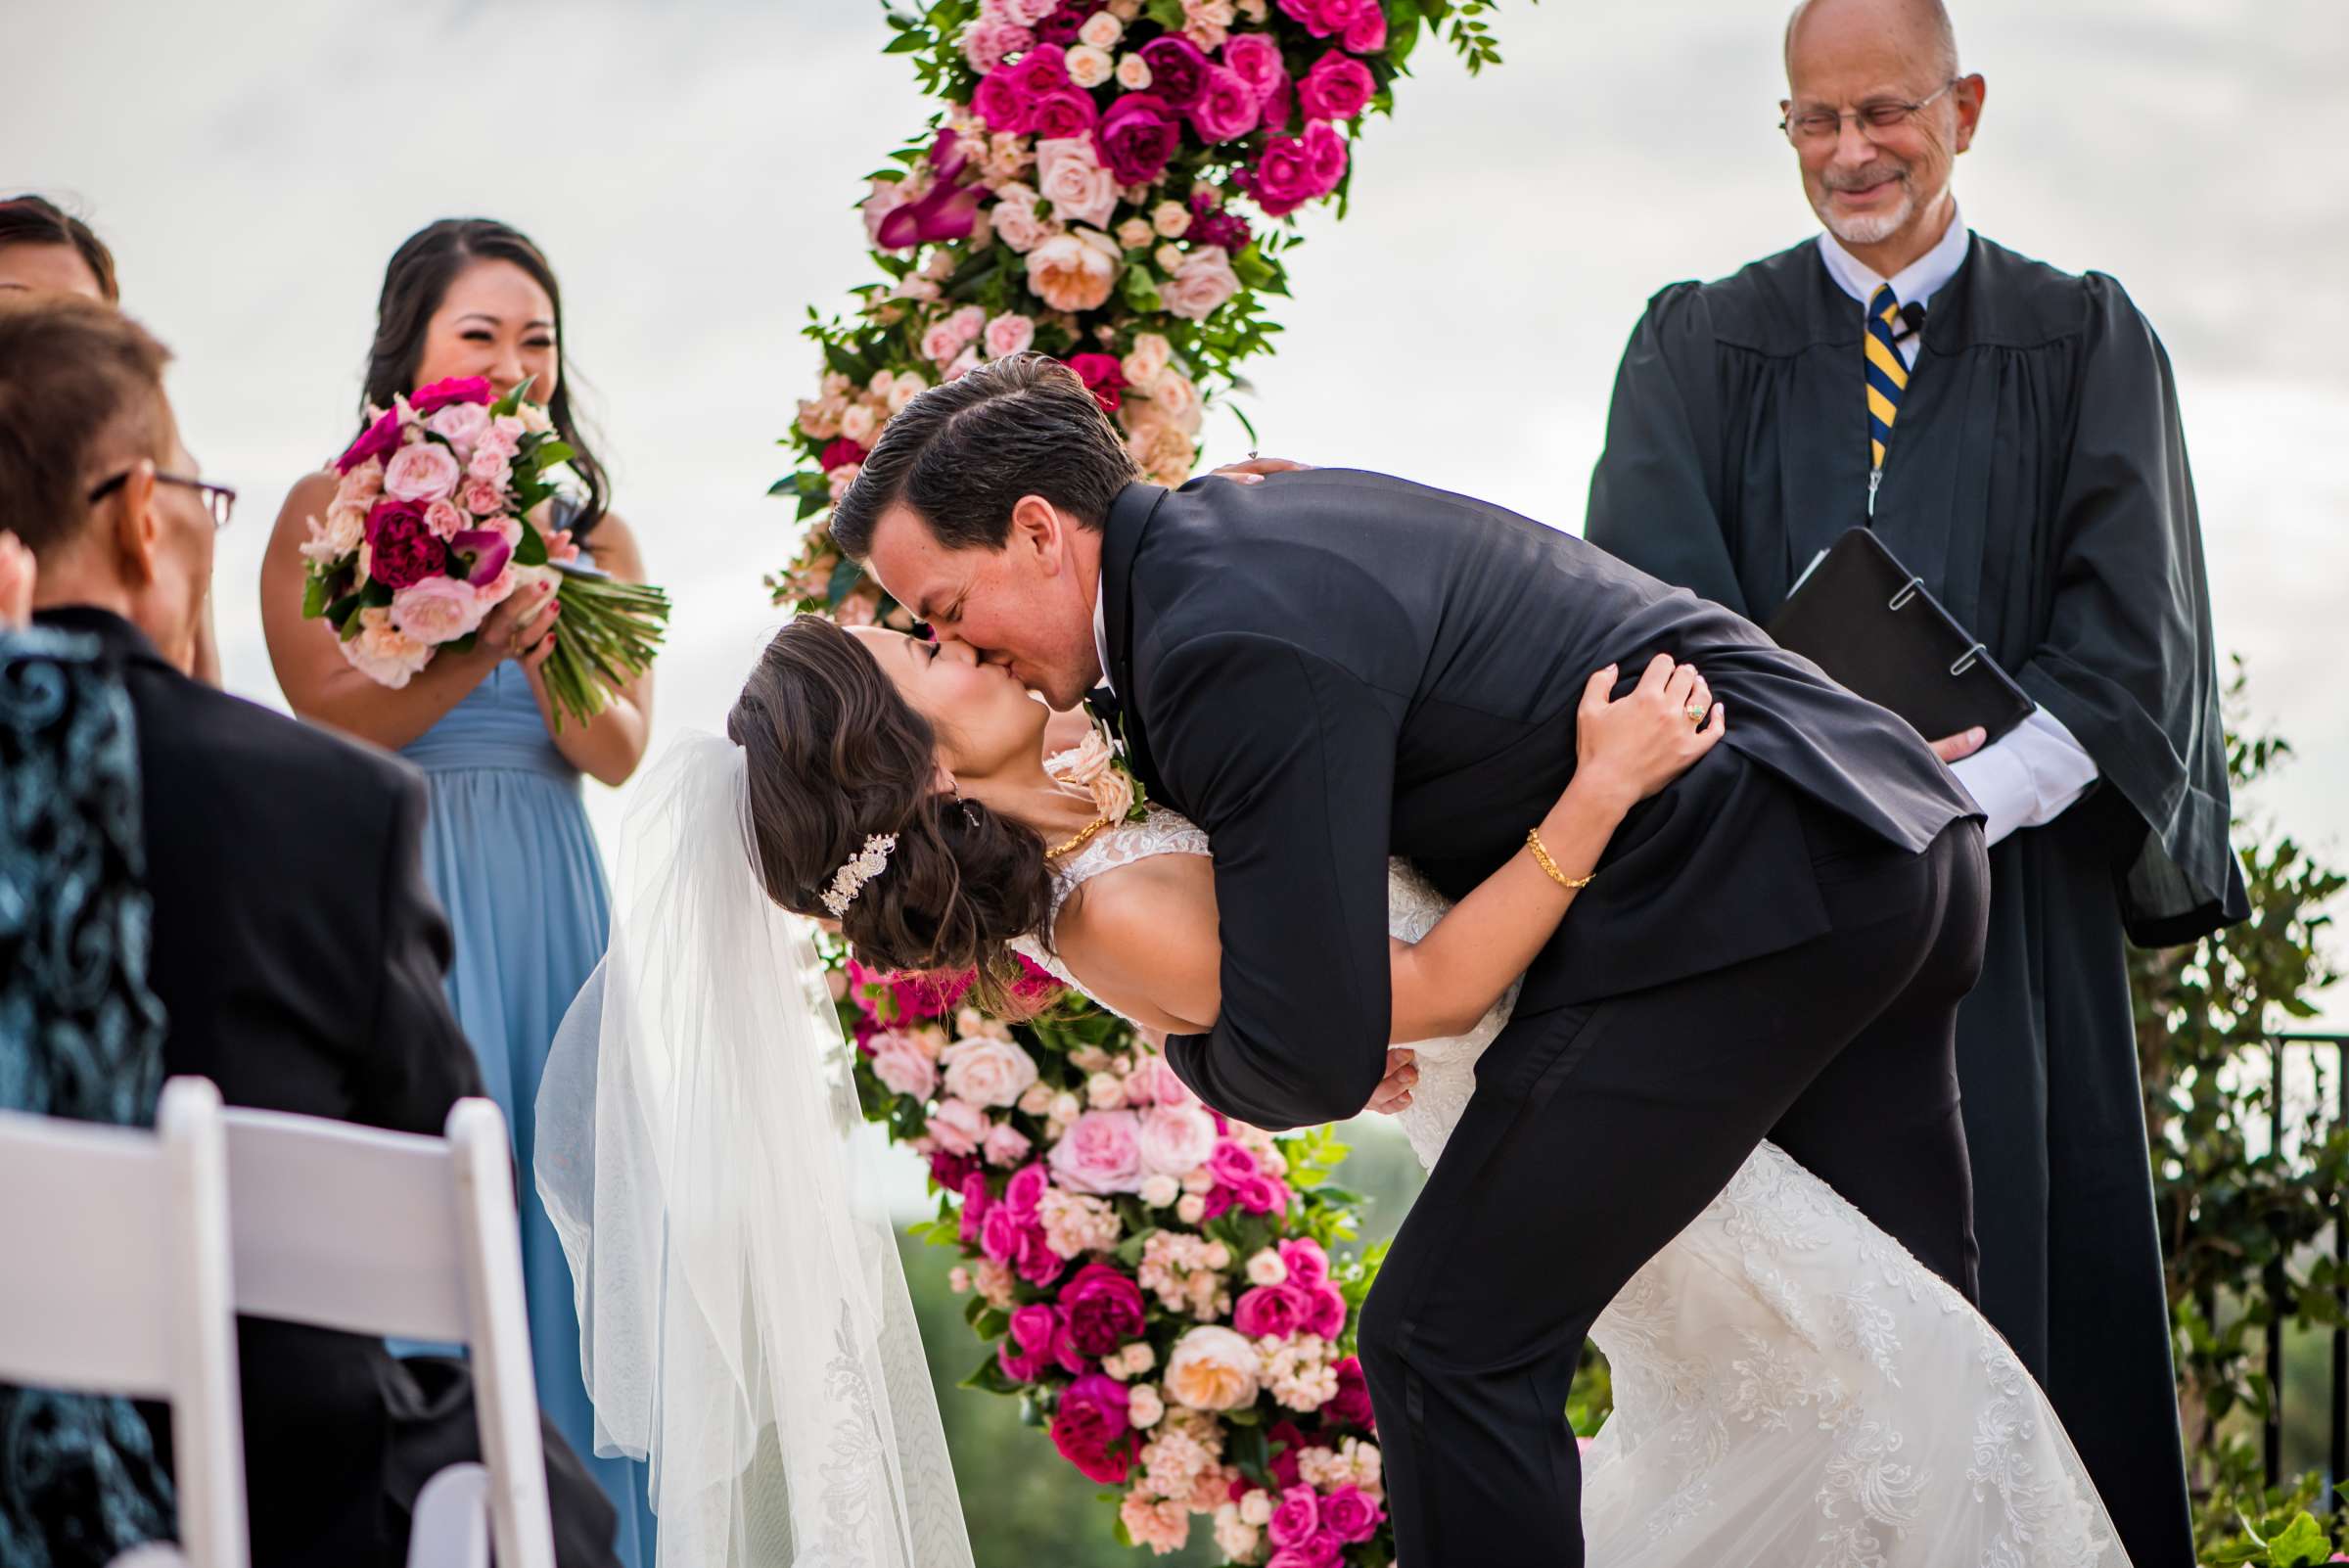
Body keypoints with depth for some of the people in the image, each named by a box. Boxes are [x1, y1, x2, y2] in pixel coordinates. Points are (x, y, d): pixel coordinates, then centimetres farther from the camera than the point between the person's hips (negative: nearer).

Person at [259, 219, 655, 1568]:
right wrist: (476, 648, -22)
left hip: (550, 901, 4)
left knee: (564, 1199, -1)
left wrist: (547, 659, -17)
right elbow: (333, 715, -8)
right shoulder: (328, 512, 4)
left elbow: (618, 753, 3)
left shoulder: (595, 535, 13)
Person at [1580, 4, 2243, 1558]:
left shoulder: (2084, 346, 12)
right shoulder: (1699, 346, 13)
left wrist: (1973, 797, -16)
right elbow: (1649, 590, -2)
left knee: (2028, 1283, -5)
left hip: (2011, 906, 0)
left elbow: (2129, 629, 0)